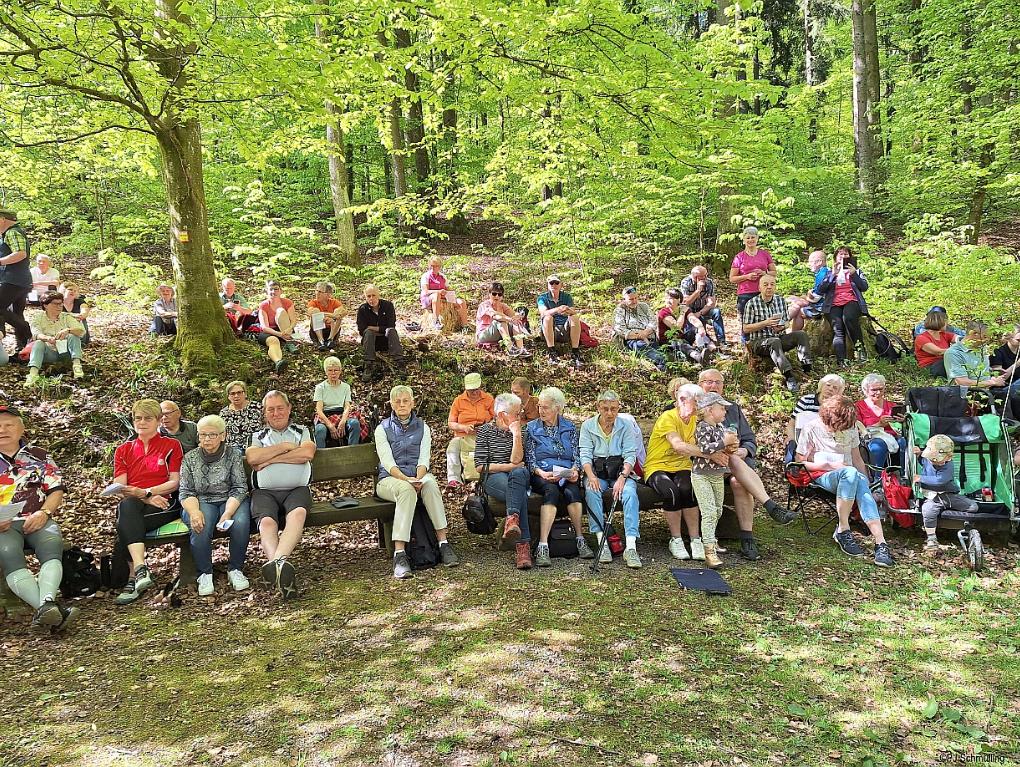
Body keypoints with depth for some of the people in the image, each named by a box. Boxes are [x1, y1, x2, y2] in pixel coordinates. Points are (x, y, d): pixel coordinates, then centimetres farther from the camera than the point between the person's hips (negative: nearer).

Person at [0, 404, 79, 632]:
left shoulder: (38, 456, 20)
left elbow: (56, 491, 14)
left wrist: (43, 513, -7)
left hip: (37, 520, 1)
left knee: (52, 545, -33)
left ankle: (46, 603, -54)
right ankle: (49, 608, -52)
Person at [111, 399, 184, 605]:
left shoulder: (171, 446, 14)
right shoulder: (123, 450, 21)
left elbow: (175, 482, 3)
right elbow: (119, 488, 8)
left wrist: (145, 492, -12)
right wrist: (147, 499, -11)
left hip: (164, 505, -2)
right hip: (132, 505, 2)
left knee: (125, 525, -34)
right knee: (127, 506, -37)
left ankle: (133, 579, -34)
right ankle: (141, 569, -49)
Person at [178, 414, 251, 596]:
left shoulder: (234, 455, 2)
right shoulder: (190, 458, 7)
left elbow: (239, 488, -5)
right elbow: (186, 492, 0)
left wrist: (227, 513, -22)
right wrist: (194, 512, -22)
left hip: (231, 501, 0)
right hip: (201, 502, 1)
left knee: (241, 523, -32)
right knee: (200, 526, -33)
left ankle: (235, 570, -11)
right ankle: (204, 574, -14)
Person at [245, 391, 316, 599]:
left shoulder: (302, 431, 24)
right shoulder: (258, 436, 26)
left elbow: (307, 453, 0)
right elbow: (252, 457, 2)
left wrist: (269, 459, 2)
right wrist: (285, 446, 3)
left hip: (296, 488, -1)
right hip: (265, 491, 1)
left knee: (298, 513, -37)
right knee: (267, 522, -33)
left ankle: (276, 561, -56)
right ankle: (281, 570, -55)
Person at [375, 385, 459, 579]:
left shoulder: (423, 427, 11)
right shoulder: (383, 429, 4)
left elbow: (424, 459, 0)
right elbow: (387, 462, -8)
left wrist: (419, 479, -21)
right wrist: (406, 479, -25)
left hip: (419, 476, 2)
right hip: (389, 479, -2)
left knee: (431, 485, -34)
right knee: (407, 490, -38)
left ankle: (443, 542, -34)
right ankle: (400, 553, -44)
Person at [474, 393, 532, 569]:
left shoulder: (519, 430, 13)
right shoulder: (485, 431, 6)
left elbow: (516, 460, -4)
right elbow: (480, 466, -2)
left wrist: (517, 434, -10)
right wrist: (509, 466, -5)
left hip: (518, 476, 2)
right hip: (492, 478, -2)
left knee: (519, 473, -38)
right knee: (520, 494, -35)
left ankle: (512, 521, -53)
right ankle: (523, 545, -46)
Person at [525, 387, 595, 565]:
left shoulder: (569, 427, 15)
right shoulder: (532, 428, 10)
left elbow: (576, 455, 10)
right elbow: (530, 459, 4)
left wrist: (575, 470, -11)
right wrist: (540, 472, -15)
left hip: (567, 474, 2)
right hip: (542, 475, -1)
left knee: (571, 491, -34)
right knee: (552, 491, -36)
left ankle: (580, 540, -27)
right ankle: (543, 547, -41)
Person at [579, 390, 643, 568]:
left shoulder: (626, 425, 4)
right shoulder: (588, 425, 5)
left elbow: (630, 455, -4)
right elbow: (585, 454, -3)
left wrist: (622, 477, -20)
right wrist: (591, 476, -22)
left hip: (621, 471, 0)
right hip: (596, 472, 0)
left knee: (630, 492, -31)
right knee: (591, 491, -33)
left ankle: (631, 547, -37)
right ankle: (602, 542, -32)